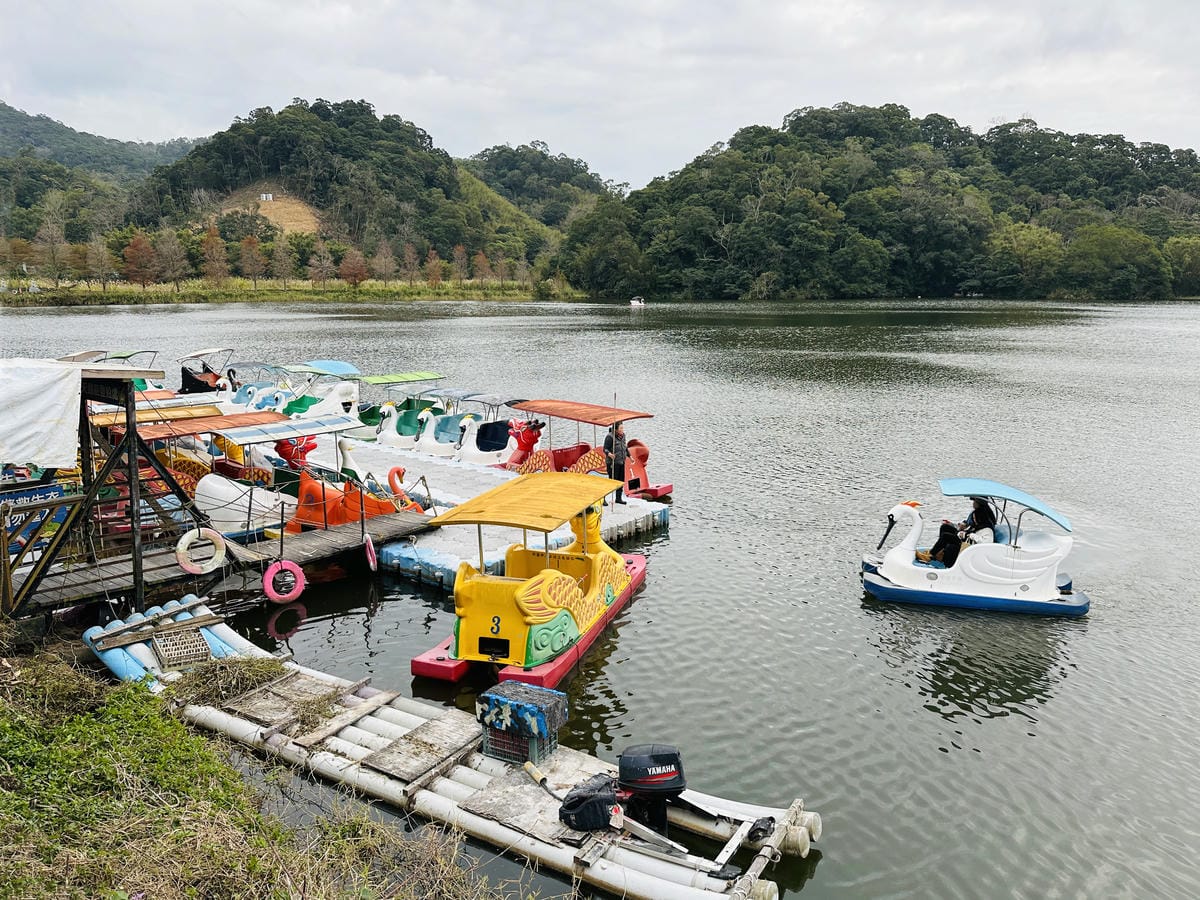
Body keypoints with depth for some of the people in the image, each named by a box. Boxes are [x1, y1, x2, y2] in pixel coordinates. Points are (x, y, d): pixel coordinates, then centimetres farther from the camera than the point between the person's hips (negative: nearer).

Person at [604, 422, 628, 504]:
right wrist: (609, 454, -37)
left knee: (621, 481, 11)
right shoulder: (610, 437, -17)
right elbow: (605, 449, -17)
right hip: (612, 463, -7)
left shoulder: (622, 435, 5)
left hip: (621, 462, 7)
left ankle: (618, 498, 24)